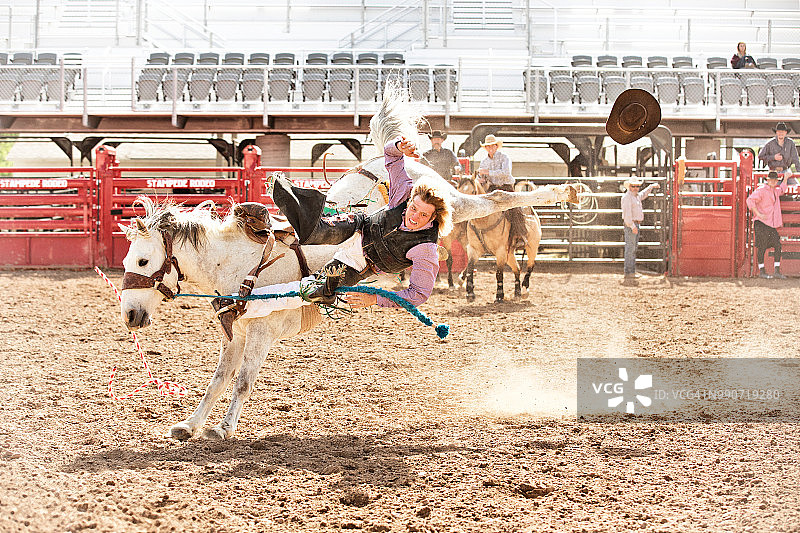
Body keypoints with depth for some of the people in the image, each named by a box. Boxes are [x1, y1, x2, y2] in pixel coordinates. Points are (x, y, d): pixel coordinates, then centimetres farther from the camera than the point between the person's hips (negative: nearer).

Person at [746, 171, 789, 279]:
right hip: (761, 223, -8)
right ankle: (761, 271, 0)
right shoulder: (762, 190, -9)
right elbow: (750, 200, -19)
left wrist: (785, 179, 33)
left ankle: (777, 271, 4)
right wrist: (758, 214, -24)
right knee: (762, 247, -6)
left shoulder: (775, 190, 17)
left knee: (777, 246, 2)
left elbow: (781, 190, 43)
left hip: (771, 223, 8)